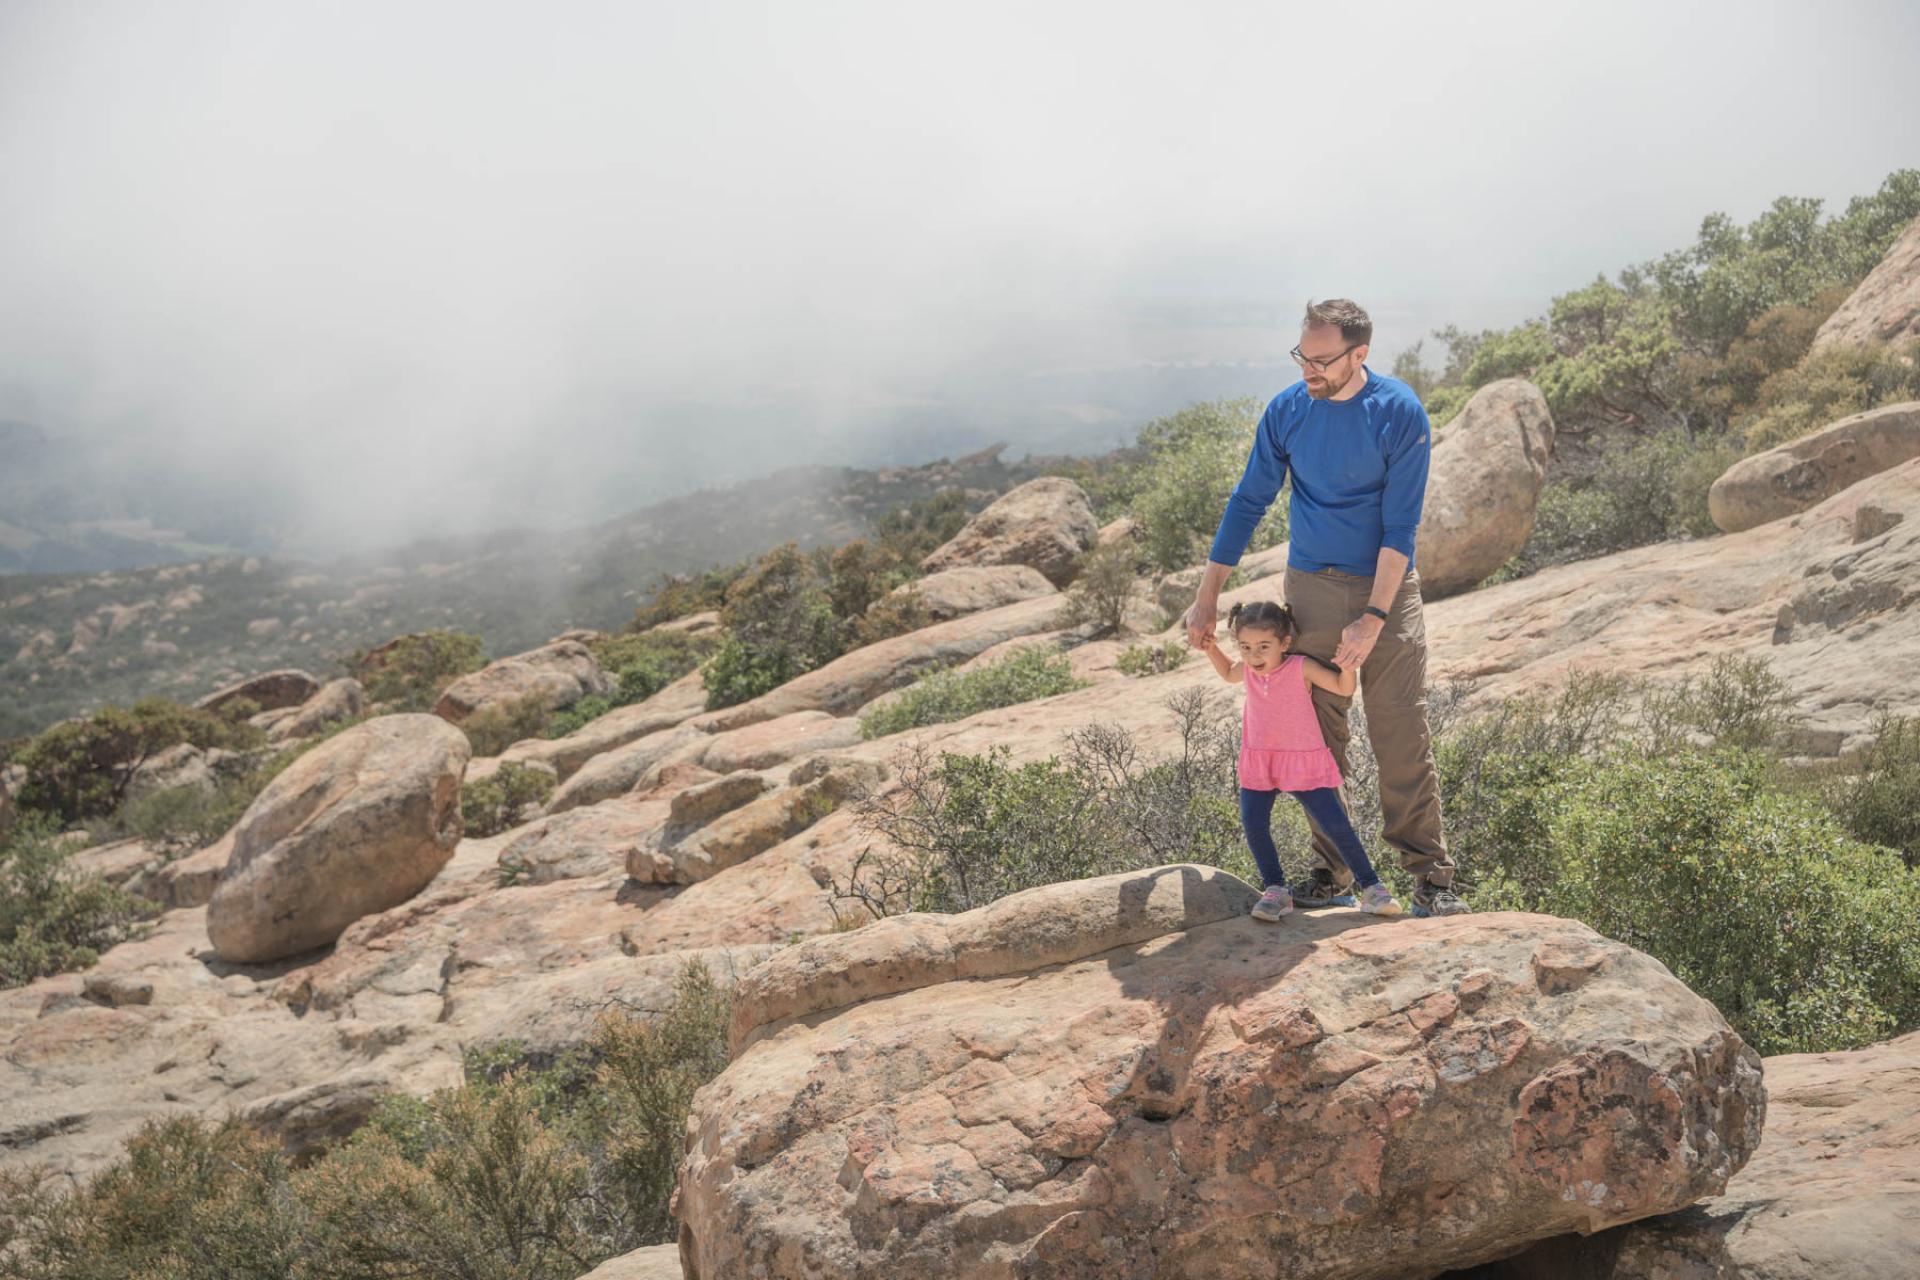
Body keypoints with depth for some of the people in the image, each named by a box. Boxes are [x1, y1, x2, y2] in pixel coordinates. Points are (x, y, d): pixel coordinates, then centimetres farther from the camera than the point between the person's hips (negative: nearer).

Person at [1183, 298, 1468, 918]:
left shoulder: (1399, 413, -11)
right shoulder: (1287, 410, -2)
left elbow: (1401, 525, -12)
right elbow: (1248, 502, 5)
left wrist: (1373, 618, -19)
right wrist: (1207, 598, 3)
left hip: (1386, 587, -3)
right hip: (1310, 588, 3)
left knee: (1403, 738, -7)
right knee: (1318, 739, 5)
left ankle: (1432, 877, 0)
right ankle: (1332, 874, 14)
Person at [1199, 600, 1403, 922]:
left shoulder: (1301, 668, -13)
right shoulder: (1247, 669, 1)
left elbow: (1344, 688, -8)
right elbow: (1228, 674, 26)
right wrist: (1212, 650, 11)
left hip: (1303, 762, -4)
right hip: (1258, 762, 4)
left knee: (1336, 826, -7)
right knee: (1253, 823, -11)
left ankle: (1371, 888, 3)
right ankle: (1275, 890, 4)